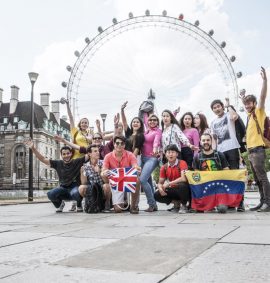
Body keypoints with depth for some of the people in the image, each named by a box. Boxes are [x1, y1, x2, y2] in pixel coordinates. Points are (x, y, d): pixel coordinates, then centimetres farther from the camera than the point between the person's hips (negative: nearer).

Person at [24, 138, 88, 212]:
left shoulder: (77, 162, -3)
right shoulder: (58, 164, 3)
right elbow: (43, 159, 1)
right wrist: (33, 148, -8)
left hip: (75, 187, -2)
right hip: (63, 189, 2)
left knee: (75, 193, -39)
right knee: (51, 194, -28)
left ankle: (79, 205, -2)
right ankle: (60, 204, 8)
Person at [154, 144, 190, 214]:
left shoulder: (182, 163, -15)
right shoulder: (164, 167, 0)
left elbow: (184, 178, -29)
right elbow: (160, 183, 2)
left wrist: (168, 184, -28)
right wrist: (160, 188, -23)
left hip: (183, 190, -4)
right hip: (173, 190, 5)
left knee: (182, 185, -39)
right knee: (157, 195, -17)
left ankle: (184, 205, -11)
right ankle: (176, 202, 6)